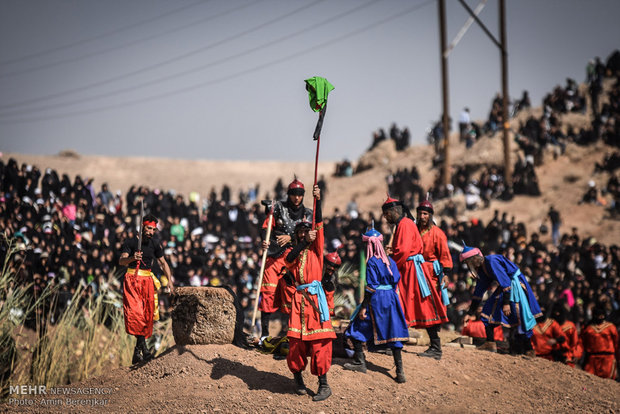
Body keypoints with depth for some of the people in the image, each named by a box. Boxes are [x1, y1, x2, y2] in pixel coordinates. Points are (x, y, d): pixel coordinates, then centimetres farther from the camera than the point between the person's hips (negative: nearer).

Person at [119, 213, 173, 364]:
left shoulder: (155, 243, 10)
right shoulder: (131, 242, -4)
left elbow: (163, 262, 20)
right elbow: (121, 261, -13)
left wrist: (169, 280, 12)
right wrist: (132, 258, -34)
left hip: (147, 280, 5)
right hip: (132, 278, -5)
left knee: (147, 313, 0)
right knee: (135, 311, -20)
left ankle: (137, 352, 8)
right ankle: (143, 347, -24)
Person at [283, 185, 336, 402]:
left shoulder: (315, 248, 10)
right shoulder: (293, 250, 13)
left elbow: (319, 224, -2)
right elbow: (289, 259, -11)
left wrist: (318, 200, -12)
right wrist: (305, 242, -20)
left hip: (315, 296, -2)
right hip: (298, 297, 2)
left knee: (318, 339, -7)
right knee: (296, 339, -1)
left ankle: (324, 384, -6)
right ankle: (298, 377, 18)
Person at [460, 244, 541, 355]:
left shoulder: (491, 261, -22)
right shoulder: (482, 269, 6)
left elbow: (505, 281, -26)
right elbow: (478, 292, 12)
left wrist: (506, 303, -29)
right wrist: (470, 313, 12)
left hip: (516, 286, -9)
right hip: (504, 287, 9)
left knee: (520, 317, -9)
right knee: (488, 310, 5)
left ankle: (528, 349, -2)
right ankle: (490, 343, 6)